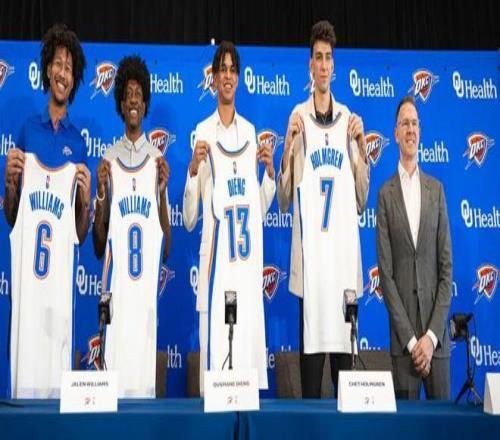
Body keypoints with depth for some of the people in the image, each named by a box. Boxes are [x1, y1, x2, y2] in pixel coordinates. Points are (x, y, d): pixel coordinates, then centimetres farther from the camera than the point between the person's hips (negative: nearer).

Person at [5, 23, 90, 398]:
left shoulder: (78, 142, 8)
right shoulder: (29, 131, 7)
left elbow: (81, 235, 9)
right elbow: (11, 219, 9)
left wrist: (85, 200, -10)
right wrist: (10, 182, -9)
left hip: (61, 278, 1)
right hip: (25, 272, 0)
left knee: (58, 373, 3)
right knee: (23, 376, 0)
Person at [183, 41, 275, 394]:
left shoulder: (250, 131, 14)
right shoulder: (202, 132, 0)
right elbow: (189, 219, -3)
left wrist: (270, 172, 1)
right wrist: (193, 170, -17)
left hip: (249, 260, 4)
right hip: (216, 258, -4)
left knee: (251, 345, 8)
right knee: (215, 350, -4)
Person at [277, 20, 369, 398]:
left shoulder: (349, 119, 13)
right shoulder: (298, 117, 3)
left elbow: (361, 201, 12)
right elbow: (283, 200, -2)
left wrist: (361, 148, 1)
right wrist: (289, 147, -13)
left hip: (346, 253, 3)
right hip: (310, 254, -3)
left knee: (345, 347, 9)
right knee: (310, 344, 1)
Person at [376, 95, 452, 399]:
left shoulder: (436, 189, 7)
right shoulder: (386, 194, 0)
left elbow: (447, 266, 5)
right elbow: (385, 272, -3)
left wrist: (432, 335, -5)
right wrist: (411, 338, -9)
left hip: (437, 335, 2)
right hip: (402, 336, -2)